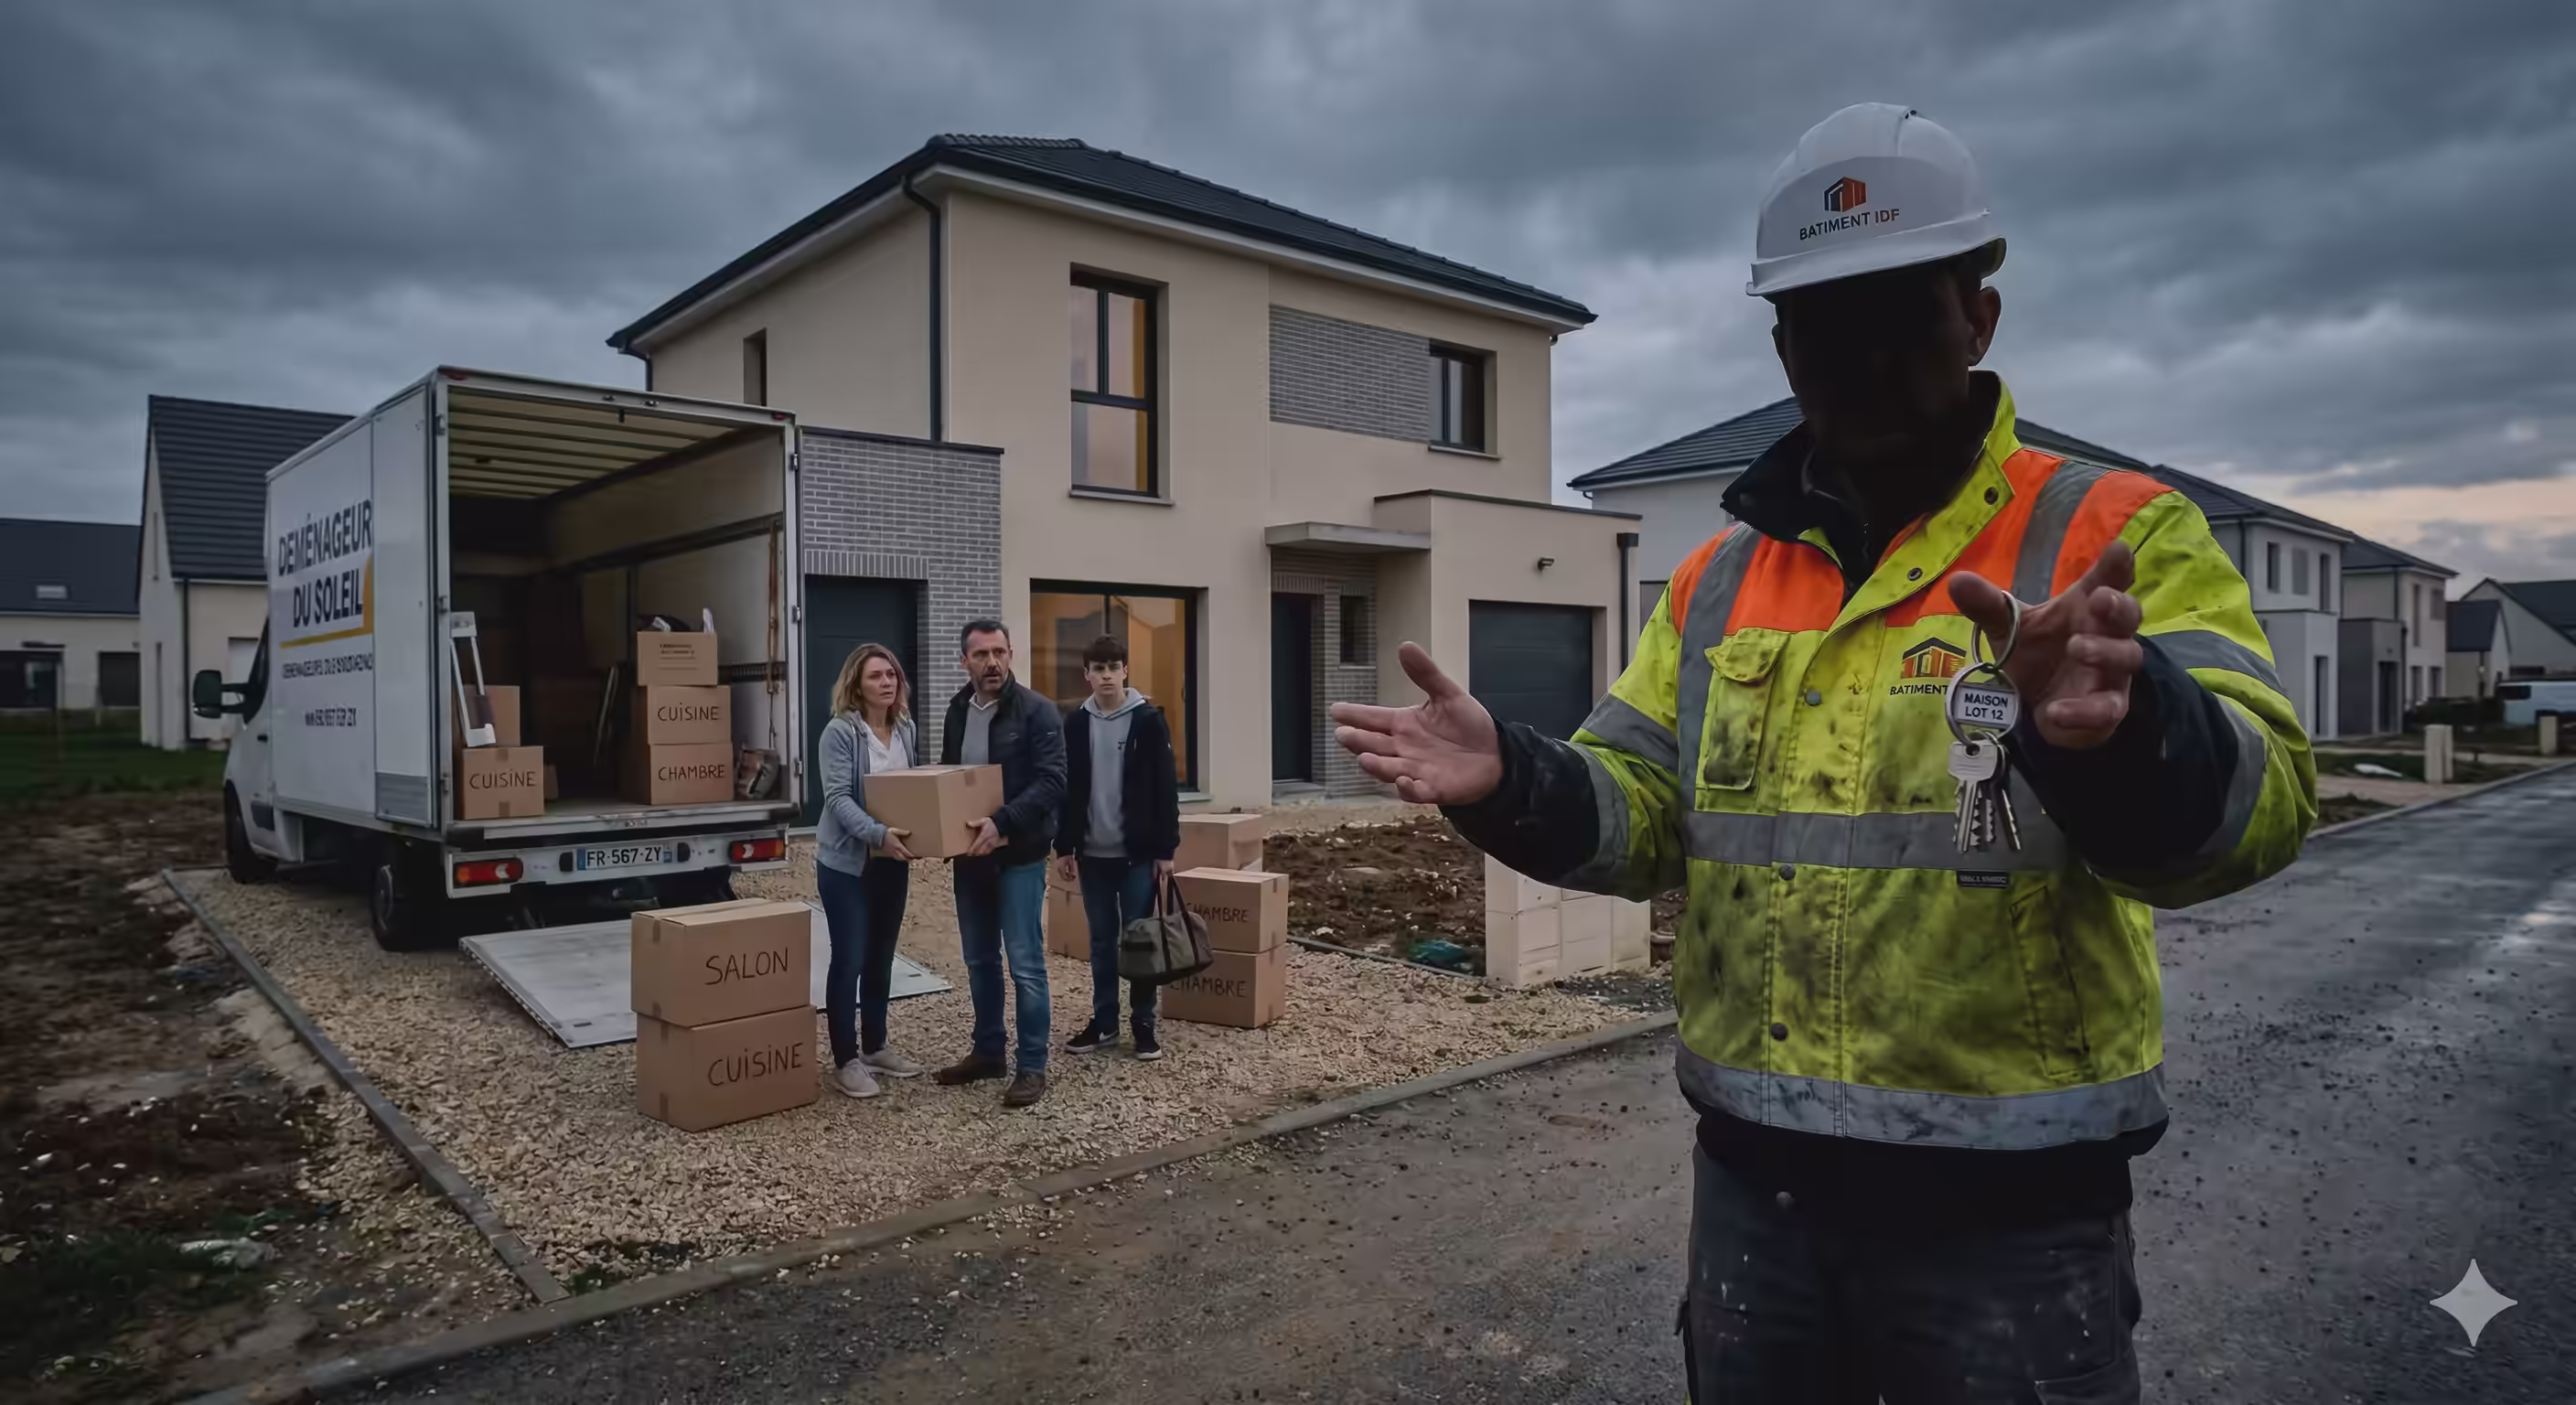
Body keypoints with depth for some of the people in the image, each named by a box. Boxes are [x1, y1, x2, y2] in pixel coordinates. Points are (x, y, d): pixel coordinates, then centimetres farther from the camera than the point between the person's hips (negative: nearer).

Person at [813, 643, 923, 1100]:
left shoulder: (907, 730, 5)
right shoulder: (840, 732, -14)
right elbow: (838, 798, -21)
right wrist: (878, 834, -34)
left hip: (892, 862, 6)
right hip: (846, 862, -6)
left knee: (881, 957, 14)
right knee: (849, 959, -2)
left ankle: (875, 1047, 27)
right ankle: (845, 1060, 8)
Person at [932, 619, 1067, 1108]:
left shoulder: (1036, 710, -10)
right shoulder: (957, 711, 10)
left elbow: (1052, 782, -18)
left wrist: (1002, 822, -28)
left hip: (1019, 855, -6)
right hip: (970, 854, 7)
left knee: (1025, 963, -3)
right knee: (979, 960, 15)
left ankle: (1032, 1067, 7)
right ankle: (988, 1052, 28)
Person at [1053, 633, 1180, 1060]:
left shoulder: (1148, 720, -5)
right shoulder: (1075, 723, 5)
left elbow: (1166, 789, -5)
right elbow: (1066, 790, 8)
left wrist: (1165, 850, -8)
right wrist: (1064, 847, 3)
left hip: (1138, 852, -3)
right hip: (1093, 853, 3)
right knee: (1101, 940, 11)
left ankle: (1143, 1024, 14)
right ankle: (1104, 1022, 21)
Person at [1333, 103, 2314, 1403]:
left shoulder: (2116, 534, -7)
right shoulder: (1717, 578, 5)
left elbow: (2242, 799, -20)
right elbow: (1642, 814, 3)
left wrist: (2118, 732, -42)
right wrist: (1510, 782, -16)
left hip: (2007, 1203, -3)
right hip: (1753, 1177, 4)